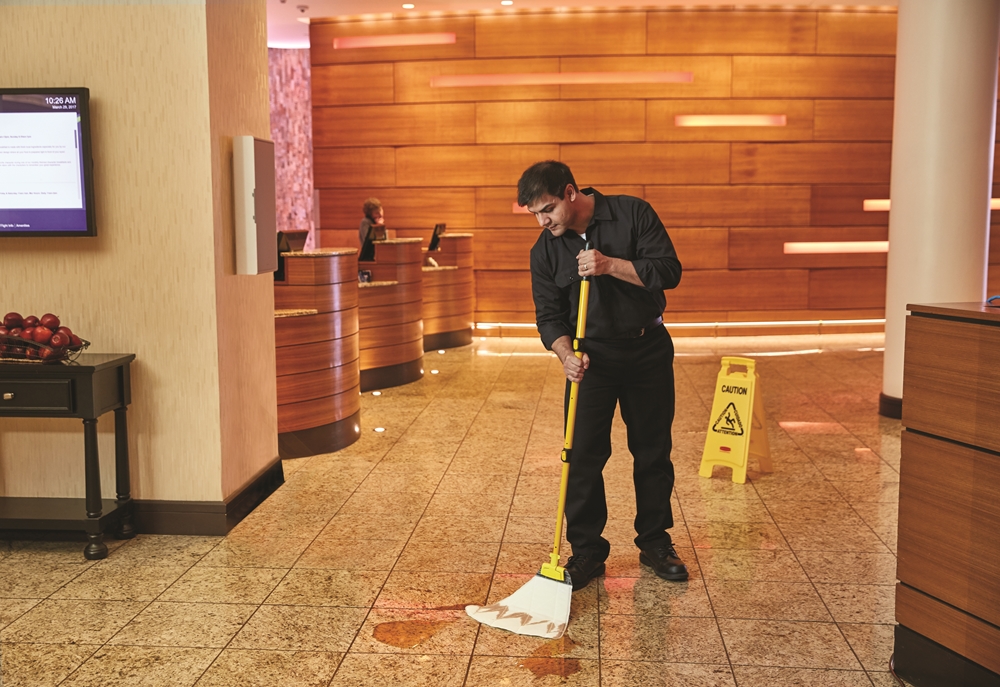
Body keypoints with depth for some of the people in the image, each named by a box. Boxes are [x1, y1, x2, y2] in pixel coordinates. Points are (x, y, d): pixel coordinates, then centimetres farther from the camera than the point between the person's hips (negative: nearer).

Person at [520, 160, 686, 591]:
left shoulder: (633, 214, -10)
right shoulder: (545, 251, -3)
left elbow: (669, 271, -14)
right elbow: (549, 314, -2)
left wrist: (610, 265, -26)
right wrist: (566, 354, -21)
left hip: (648, 350, -1)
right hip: (591, 357, 1)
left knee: (653, 451, 8)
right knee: (583, 455, -4)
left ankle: (655, 543, 23)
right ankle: (586, 550, 9)